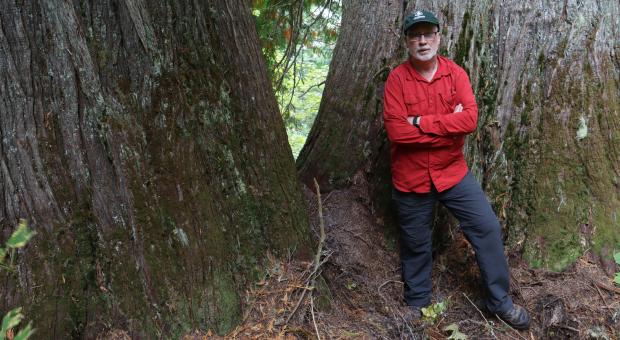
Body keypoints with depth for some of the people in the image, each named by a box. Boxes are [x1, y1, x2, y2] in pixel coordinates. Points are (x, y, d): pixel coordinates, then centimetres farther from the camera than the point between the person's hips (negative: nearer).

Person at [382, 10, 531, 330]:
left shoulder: (455, 73, -3)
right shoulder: (396, 79, -11)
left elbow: (470, 119, -17)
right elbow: (396, 132, -22)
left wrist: (421, 122, -22)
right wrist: (448, 126, -19)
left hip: (453, 172, 2)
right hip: (411, 178, -2)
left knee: (488, 228, 1)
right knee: (415, 244, 12)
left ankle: (499, 300, 22)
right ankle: (417, 303, 36)